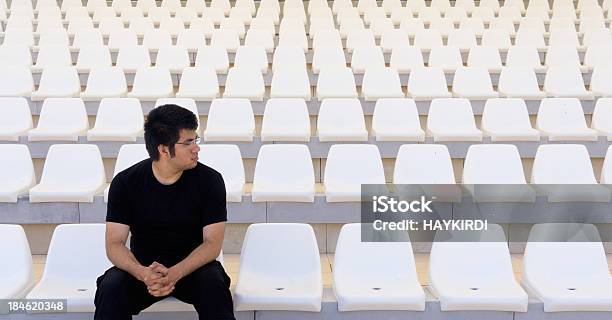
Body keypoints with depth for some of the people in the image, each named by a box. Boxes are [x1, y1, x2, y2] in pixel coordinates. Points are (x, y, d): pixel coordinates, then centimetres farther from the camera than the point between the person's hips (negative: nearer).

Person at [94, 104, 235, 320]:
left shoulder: (210, 180, -9)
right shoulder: (125, 182, -7)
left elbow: (212, 243, -11)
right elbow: (114, 244, -9)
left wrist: (175, 274, -30)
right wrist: (143, 273, -31)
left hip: (193, 267, 0)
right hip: (142, 267, 1)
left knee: (214, 284, -32)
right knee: (110, 288, -29)